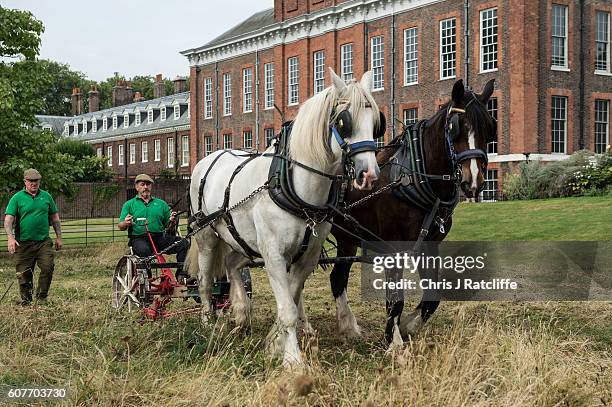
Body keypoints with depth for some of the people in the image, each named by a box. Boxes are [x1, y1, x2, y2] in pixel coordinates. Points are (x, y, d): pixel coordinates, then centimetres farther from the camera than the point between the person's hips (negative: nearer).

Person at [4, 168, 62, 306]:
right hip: (23, 243, -2)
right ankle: (26, 300, 19)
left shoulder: (46, 196, 10)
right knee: (24, 273, 3)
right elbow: (8, 219, -6)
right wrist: (10, 238, -20)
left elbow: (54, 218, 17)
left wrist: (59, 237, 13)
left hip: (44, 241, 2)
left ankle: (41, 297, 8)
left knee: (48, 267, -9)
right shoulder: (17, 198, 1)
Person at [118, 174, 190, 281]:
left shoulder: (161, 203, 22)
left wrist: (171, 221, -5)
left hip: (160, 237, 3)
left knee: (184, 244, -23)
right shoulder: (129, 204, 16)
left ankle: (181, 274, -20)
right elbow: (120, 227, 10)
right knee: (144, 250, -40)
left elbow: (168, 225, 18)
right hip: (139, 238, -3)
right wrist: (126, 223, -14)